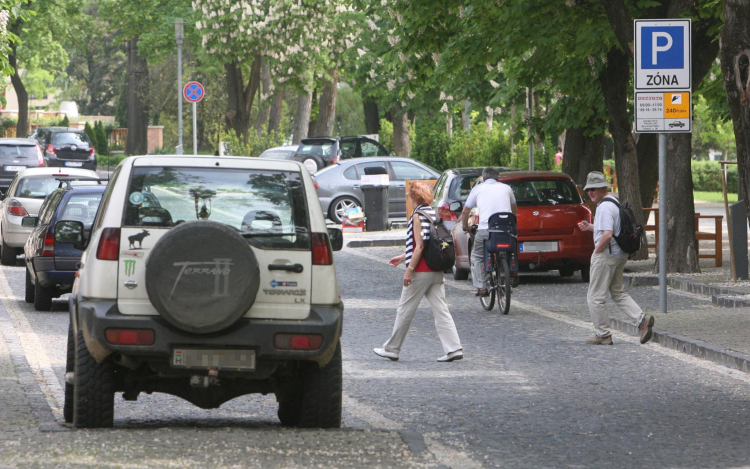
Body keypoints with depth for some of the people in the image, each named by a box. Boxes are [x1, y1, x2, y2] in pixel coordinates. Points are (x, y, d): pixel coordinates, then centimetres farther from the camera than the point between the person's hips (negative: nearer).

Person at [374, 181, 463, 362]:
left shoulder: (418, 215, -11)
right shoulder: (433, 214, 13)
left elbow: (420, 246, -18)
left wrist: (409, 269, -16)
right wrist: (403, 257, 29)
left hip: (421, 271, -8)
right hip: (436, 271, 8)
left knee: (405, 311, 4)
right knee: (441, 311, 3)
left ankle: (391, 349, 13)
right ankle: (454, 349, -8)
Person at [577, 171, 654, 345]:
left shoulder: (604, 207, -19)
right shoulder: (615, 201, 13)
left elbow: (607, 234, -29)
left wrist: (597, 251, -14)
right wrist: (590, 227, 19)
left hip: (606, 254, -10)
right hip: (620, 254, 10)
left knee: (595, 297, 1)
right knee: (618, 293, 18)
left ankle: (603, 334, 5)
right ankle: (642, 319, 2)